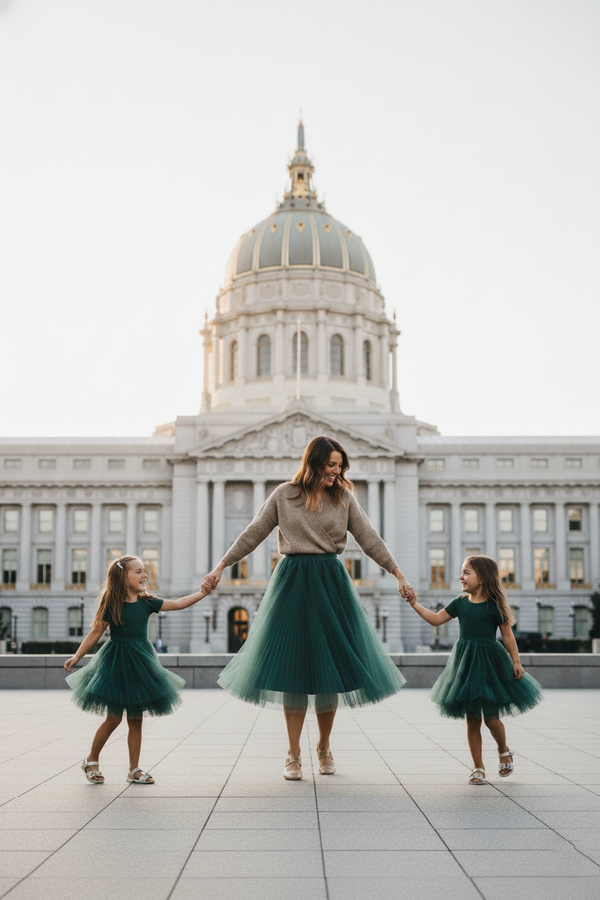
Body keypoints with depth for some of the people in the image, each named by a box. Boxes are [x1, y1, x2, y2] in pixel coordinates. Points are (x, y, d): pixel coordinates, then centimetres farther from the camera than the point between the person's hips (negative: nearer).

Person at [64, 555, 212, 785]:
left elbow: (177, 604, 1)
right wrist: (76, 657, -5)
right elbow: (95, 633, -5)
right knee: (114, 718, 0)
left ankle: (134, 769, 17)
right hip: (117, 663, -5)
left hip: (139, 662, 5)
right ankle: (91, 760, 21)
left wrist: (201, 593, -10)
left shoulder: (147, 602, 2)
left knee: (136, 719, 8)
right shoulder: (112, 605, -11)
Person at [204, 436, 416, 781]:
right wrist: (222, 566, 7)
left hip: (331, 582, 1)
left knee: (331, 665, 3)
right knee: (293, 665, 0)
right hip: (293, 581, -1)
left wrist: (398, 573, 2)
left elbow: (369, 538, 6)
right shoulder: (284, 495, 3)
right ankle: (294, 754, 9)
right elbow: (252, 535, 8)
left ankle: (325, 747, 23)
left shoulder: (344, 497, 6)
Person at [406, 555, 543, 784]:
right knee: (471, 719, 6)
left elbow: (508, 635, -3)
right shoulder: (460, 603, 5)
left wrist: (516, 662, -5)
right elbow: (436, 619, 9)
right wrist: (415, 604, 1)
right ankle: (478, 767, 16)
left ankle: (504, 751, 30)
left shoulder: (494, 606, -7)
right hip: (465, 662, 4)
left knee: (491, 718, 0)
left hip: (489, 663, -4)